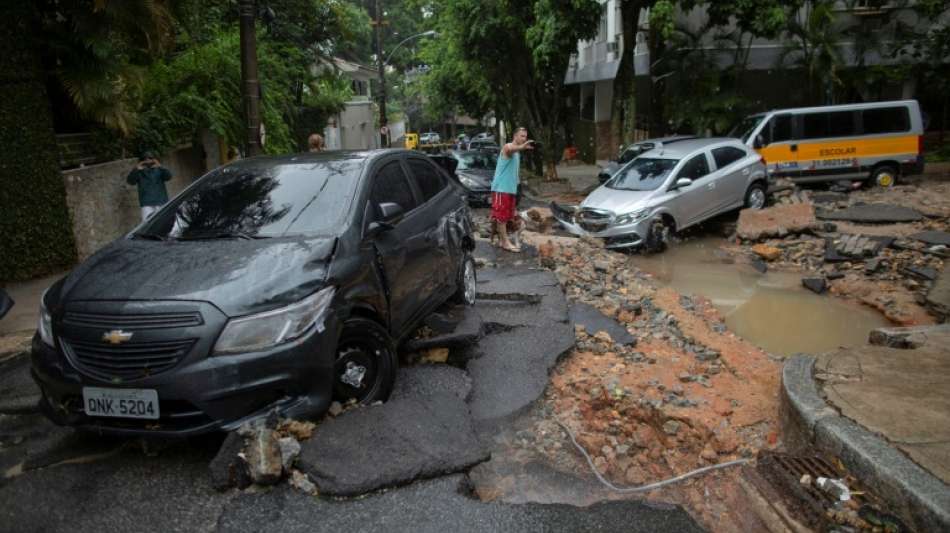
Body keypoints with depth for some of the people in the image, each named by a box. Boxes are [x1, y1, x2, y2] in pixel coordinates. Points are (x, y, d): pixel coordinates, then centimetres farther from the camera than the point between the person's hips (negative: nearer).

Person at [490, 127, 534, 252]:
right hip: (501, 188, -10)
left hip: (510, 188, 10)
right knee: (502, 215, -8)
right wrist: (522, 147, -60)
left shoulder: (516, 153, 18)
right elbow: (511, 149, -39)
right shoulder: (508, 147, -11)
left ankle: (501, 239, 19)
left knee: (508, 215, 12)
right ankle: (505, 242, -8)